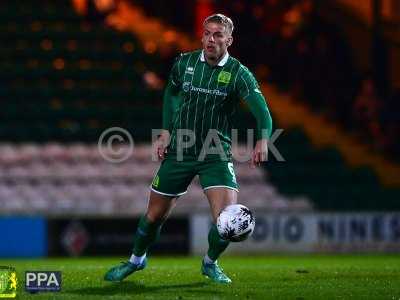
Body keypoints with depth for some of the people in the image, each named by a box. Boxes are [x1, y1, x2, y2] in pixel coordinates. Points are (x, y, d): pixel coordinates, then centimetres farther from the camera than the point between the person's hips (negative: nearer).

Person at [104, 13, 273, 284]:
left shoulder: (238, 73, -10)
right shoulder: (184, 63, -1)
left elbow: (261, 108, -22)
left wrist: (263, 140, -41)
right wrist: (166, 132, 9)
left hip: (217, 155, -2)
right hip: (179, 152, 2)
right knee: (155, 215, 7)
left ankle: (210, 263, 12)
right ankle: (137, 260, 36)